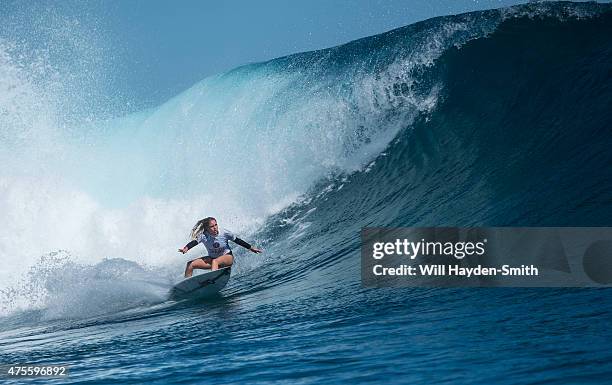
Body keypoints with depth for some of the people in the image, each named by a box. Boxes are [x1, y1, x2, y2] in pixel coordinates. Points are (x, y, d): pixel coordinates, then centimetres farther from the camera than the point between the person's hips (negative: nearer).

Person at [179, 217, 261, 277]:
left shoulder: (224, 233, -17)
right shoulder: (204, 236, -17)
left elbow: (238, 241, -7)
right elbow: (194, 242, -32)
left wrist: (251, 248, -3)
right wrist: (186, 248, -54)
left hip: (227, 257, -3)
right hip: (212, 258, 3)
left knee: (215, 261, -37)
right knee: (190, 264, -9)